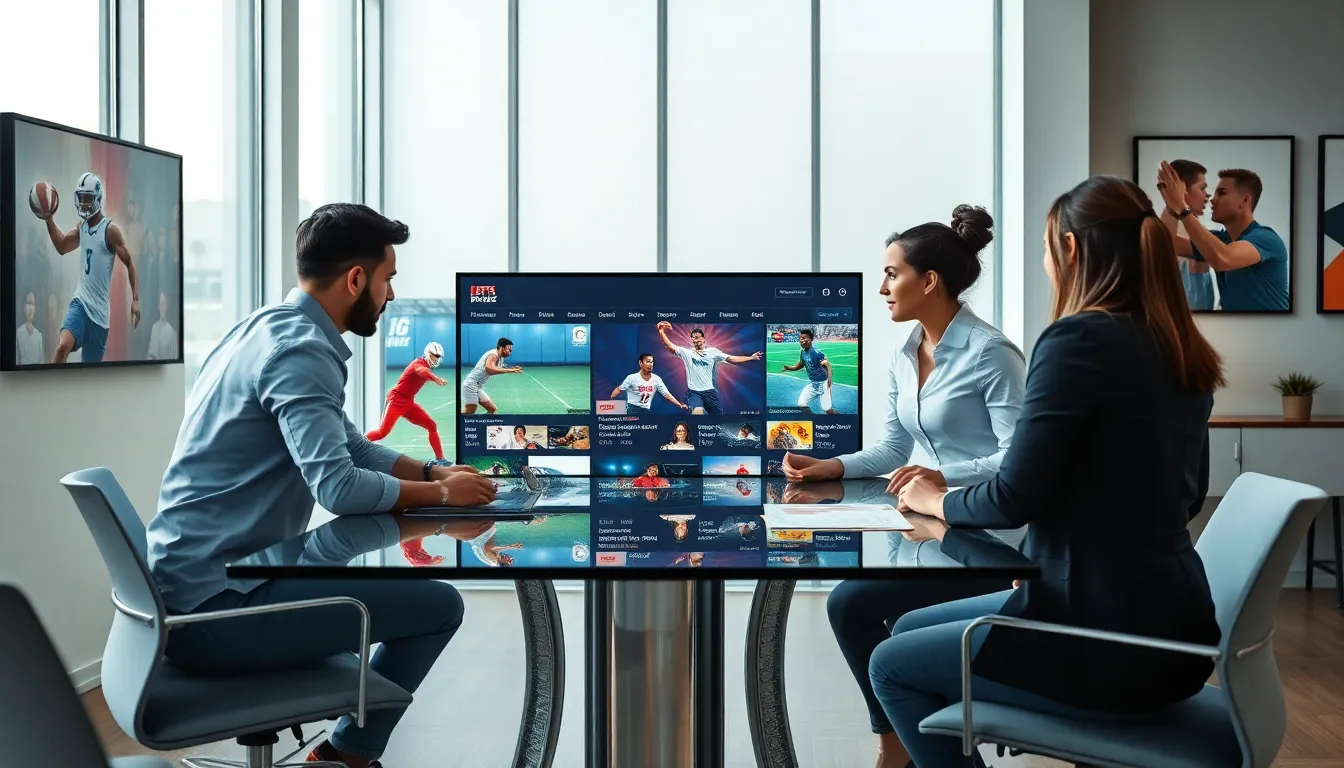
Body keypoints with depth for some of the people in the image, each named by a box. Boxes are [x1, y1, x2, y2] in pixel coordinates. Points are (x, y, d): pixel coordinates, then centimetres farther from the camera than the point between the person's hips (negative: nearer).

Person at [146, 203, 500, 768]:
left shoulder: (273, 329, 14)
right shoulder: (300, 348, -17)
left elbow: (353, 449, 21)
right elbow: (339, 485, -28)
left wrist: (437, 471, 7)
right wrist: (442, 495, -11)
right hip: (213, 608, -10)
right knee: (438, 607, -8)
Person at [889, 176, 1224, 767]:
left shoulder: (1080, 338, -18)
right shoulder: (1185, 352, 8)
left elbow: (1014, 497, -18)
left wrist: (936, 501, 3)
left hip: (1110, 641, -9)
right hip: (1169, 629, 9)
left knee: (892, 665, 12)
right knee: (910, 630, 20)